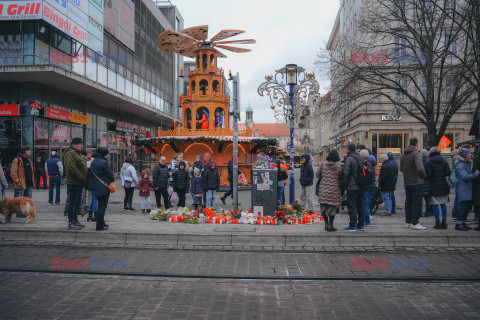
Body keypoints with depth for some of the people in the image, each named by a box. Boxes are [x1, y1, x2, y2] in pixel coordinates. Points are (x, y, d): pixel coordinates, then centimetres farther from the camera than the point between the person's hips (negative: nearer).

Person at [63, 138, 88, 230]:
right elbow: (71, 168, -22)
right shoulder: (70, 153, -12)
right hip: (73, 183, -10)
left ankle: (75, 221, 22)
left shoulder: (77, 154, 21)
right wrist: (82, 178, -18)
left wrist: (84, 179, 13)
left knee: (77, 203, 14)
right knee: (73, 203, -4)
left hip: (79, 183, 10)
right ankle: (71, 223, 2)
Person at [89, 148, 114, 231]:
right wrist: (112, 180, 7)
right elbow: (110, 174, -12)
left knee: (100, 204, 19)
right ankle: (100, 225, -4)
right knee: (103, 205, -4)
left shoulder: (93, 162, 11)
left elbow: (91, 174, 16)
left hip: (95, 186, 9)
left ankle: (101, 223, 28)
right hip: (104, 187, -9)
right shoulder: (104, 162, -16)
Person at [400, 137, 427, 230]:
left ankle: (408, 222, 19)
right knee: (417, 203, -1)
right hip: (416, 182, -7)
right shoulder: (416, 153, -15)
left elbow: (401, 168, 14)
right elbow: (420, 168, -21)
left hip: (406, 182, 7)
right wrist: (424, 175, -4)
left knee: (408, 202, 14)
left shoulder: (403, 154, 9)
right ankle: (414, 223, -1)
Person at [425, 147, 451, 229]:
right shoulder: (444, 161, 3)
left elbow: (428, 175, -12)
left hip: (434, 186, -3)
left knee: (435, 205, 1)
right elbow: (448, 172, -2)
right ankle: (444, 221, 13)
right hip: (443, 186, 4)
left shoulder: (429, 162, -6)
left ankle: (437, 222, 2)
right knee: (443, 204, 11)